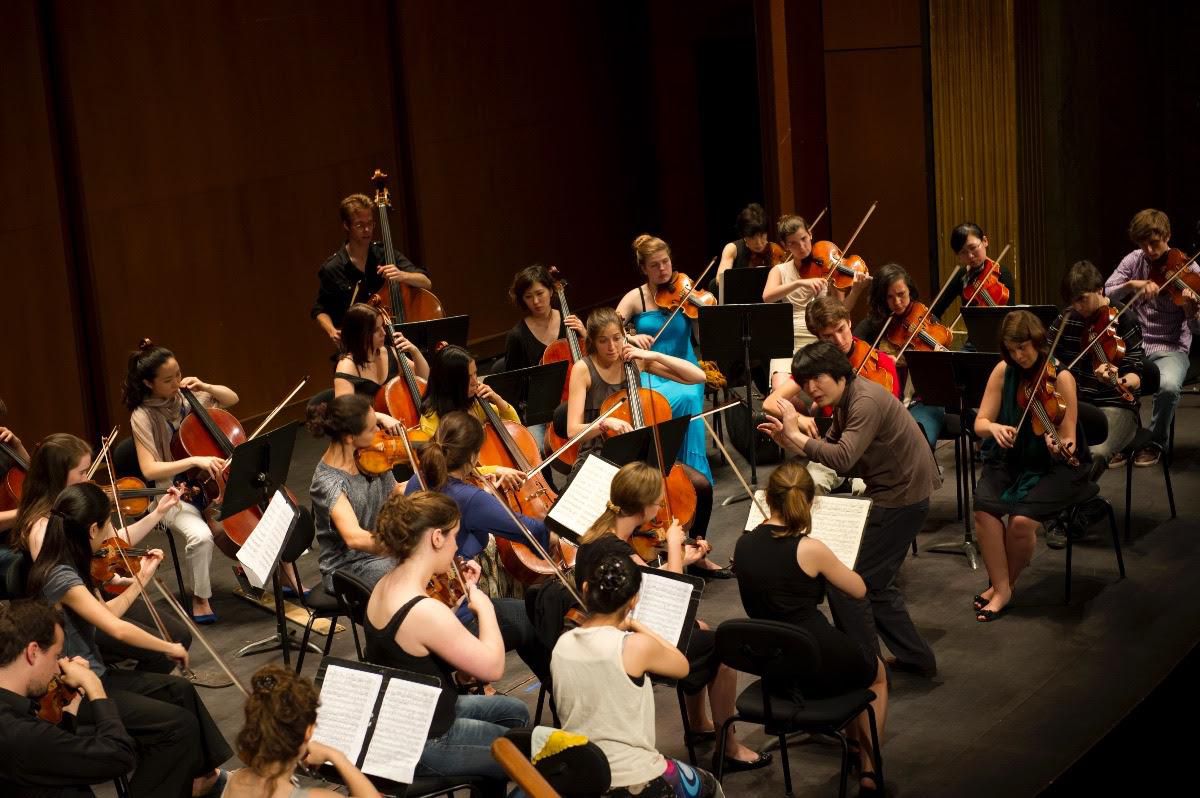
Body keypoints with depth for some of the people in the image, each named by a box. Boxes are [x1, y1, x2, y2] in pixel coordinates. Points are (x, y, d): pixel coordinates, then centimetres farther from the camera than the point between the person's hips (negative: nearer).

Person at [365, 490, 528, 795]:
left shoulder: (388, 584, -2)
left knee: (513, 712, 25)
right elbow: (492, 667, -24)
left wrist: (463, 595, 2)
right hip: (421, 745, -9)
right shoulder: (425, 610, -32)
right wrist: (484, 605, -12)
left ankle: (490, 787, 40)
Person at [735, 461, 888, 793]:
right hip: (818, 666, -6)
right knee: (877, 673, 30)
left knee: (856, 656, 36)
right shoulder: (809, 549, -21)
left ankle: (855, 746, 44)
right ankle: (869, 767, 30)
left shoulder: (744, 544, -4)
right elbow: (859, 590, -4)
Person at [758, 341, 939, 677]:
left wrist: (797, 434, -25)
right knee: (875, 583, 19)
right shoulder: (846, 402, 9)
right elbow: (827, 451, 10)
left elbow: (842, 460, -34)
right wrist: (787, 441, -4)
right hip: (894, 494, 10)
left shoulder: (867, 400, -22)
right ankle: (916, 658, 30)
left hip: (901, 498, -10)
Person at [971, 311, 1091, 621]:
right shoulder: (1003, 371, -3)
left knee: (1021, 519, -28)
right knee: (984, 508, -26)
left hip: (1054, 467, -4)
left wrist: (1061, 446, -39)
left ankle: (1005, 583, -1)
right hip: (1010, 459, 4)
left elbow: (1067, 439, -15)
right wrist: (993, 427, -28)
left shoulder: (1060, 377, -15)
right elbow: (980, 423, -4)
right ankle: (1001, 588, -12)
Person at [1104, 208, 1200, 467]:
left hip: (1171, 348, -2)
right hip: (1133, 344, 2)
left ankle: (1155, 443, -6)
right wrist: (1132, 284, -24)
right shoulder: (1133, 261, 2)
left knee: (1169, 385, -35)